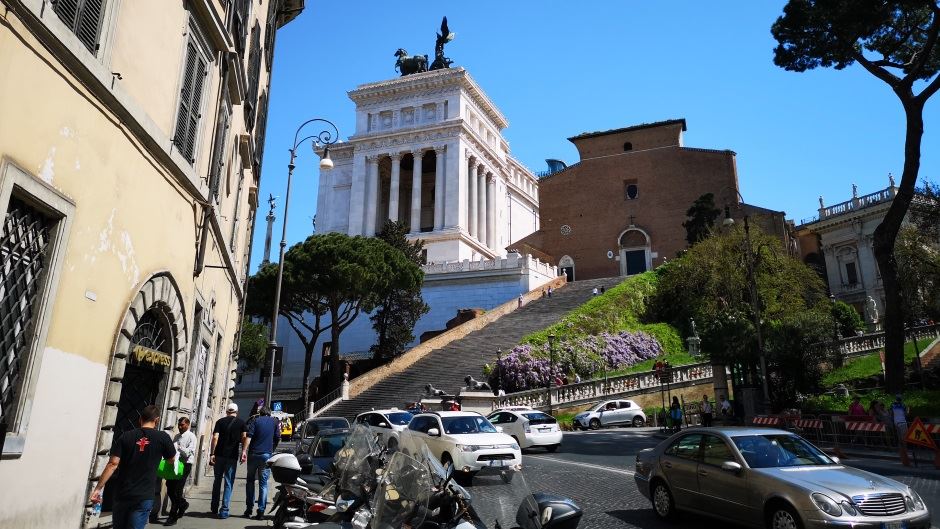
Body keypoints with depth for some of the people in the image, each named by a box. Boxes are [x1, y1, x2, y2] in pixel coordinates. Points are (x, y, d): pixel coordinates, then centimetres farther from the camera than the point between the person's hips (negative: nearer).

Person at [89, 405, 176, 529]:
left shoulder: (125, 436, -1)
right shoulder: (163, 437, -4)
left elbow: (113, 464, -8)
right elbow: (172, 461, 10)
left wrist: (98, 488, -4)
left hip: (121, 495, 3)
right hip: (143, 497, -2)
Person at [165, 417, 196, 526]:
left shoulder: (191, 437, -5)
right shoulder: (176, 436, 16)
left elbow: (190, 452, -14)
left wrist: (178, 447, -21)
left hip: (185, 465, -7)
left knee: (177, 490, -5)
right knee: (170, 489, 9)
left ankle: (173, 517, 5)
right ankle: (183, 504, 34)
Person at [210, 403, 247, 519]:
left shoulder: (220, 421, 5)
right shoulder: (241, 423, 4)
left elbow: (215, 437, -4)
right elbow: (244, 438, -6)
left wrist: (212, 454, -4)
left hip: (219, 455, 2)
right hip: (232, 456, -2)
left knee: (217, 481, 16)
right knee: (228, 483, 2)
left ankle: (214, 508, 24)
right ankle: (224, 510, -3)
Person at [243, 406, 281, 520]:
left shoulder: (254, 420, 5)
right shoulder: (275, 422, 9)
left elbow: (249, 436, -9)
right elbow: (277, 438, 7)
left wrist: (244, 450, -15)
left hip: (253, 454, 0)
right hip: (267, 455, 0)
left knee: (250, 481, 15)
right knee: (263, 483, 5)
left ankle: (249, 508, 14)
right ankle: (261, 511, 0)